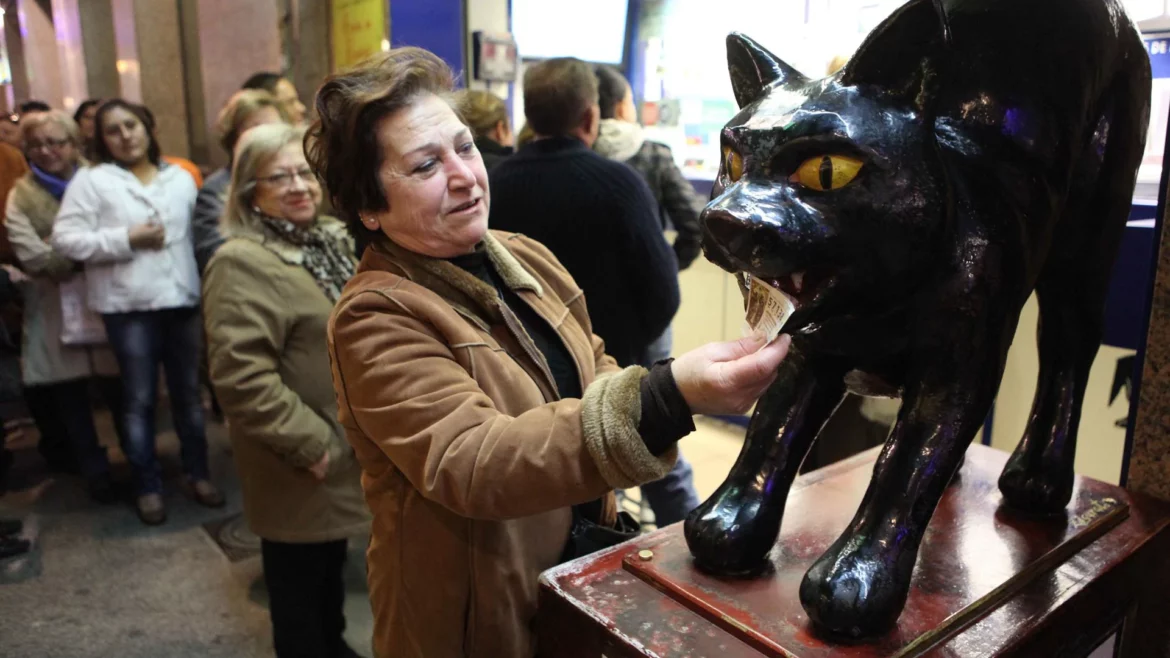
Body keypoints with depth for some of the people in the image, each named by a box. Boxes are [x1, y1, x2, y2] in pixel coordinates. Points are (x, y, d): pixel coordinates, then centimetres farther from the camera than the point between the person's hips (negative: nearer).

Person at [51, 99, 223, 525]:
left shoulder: (180, 178, 10)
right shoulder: (91, 180, -2)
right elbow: (65, 239, -8)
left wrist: (204, 284, 5)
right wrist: (127, 239, -15)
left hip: (182, 299, 3)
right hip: (129, 306, -3)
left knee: (188, 392, 12)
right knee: (140, 400, 5)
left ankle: (198, 474, 26)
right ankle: (148, 487, 19)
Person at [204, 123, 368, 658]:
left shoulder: (331, 241, 7)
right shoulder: (243, 264, -21)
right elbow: (242, 377, -28)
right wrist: (309, 444, -22)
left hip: (345, 442, 9)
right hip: (305, 461, -8)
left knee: (331, 565, 25)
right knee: (299, 578, 11)